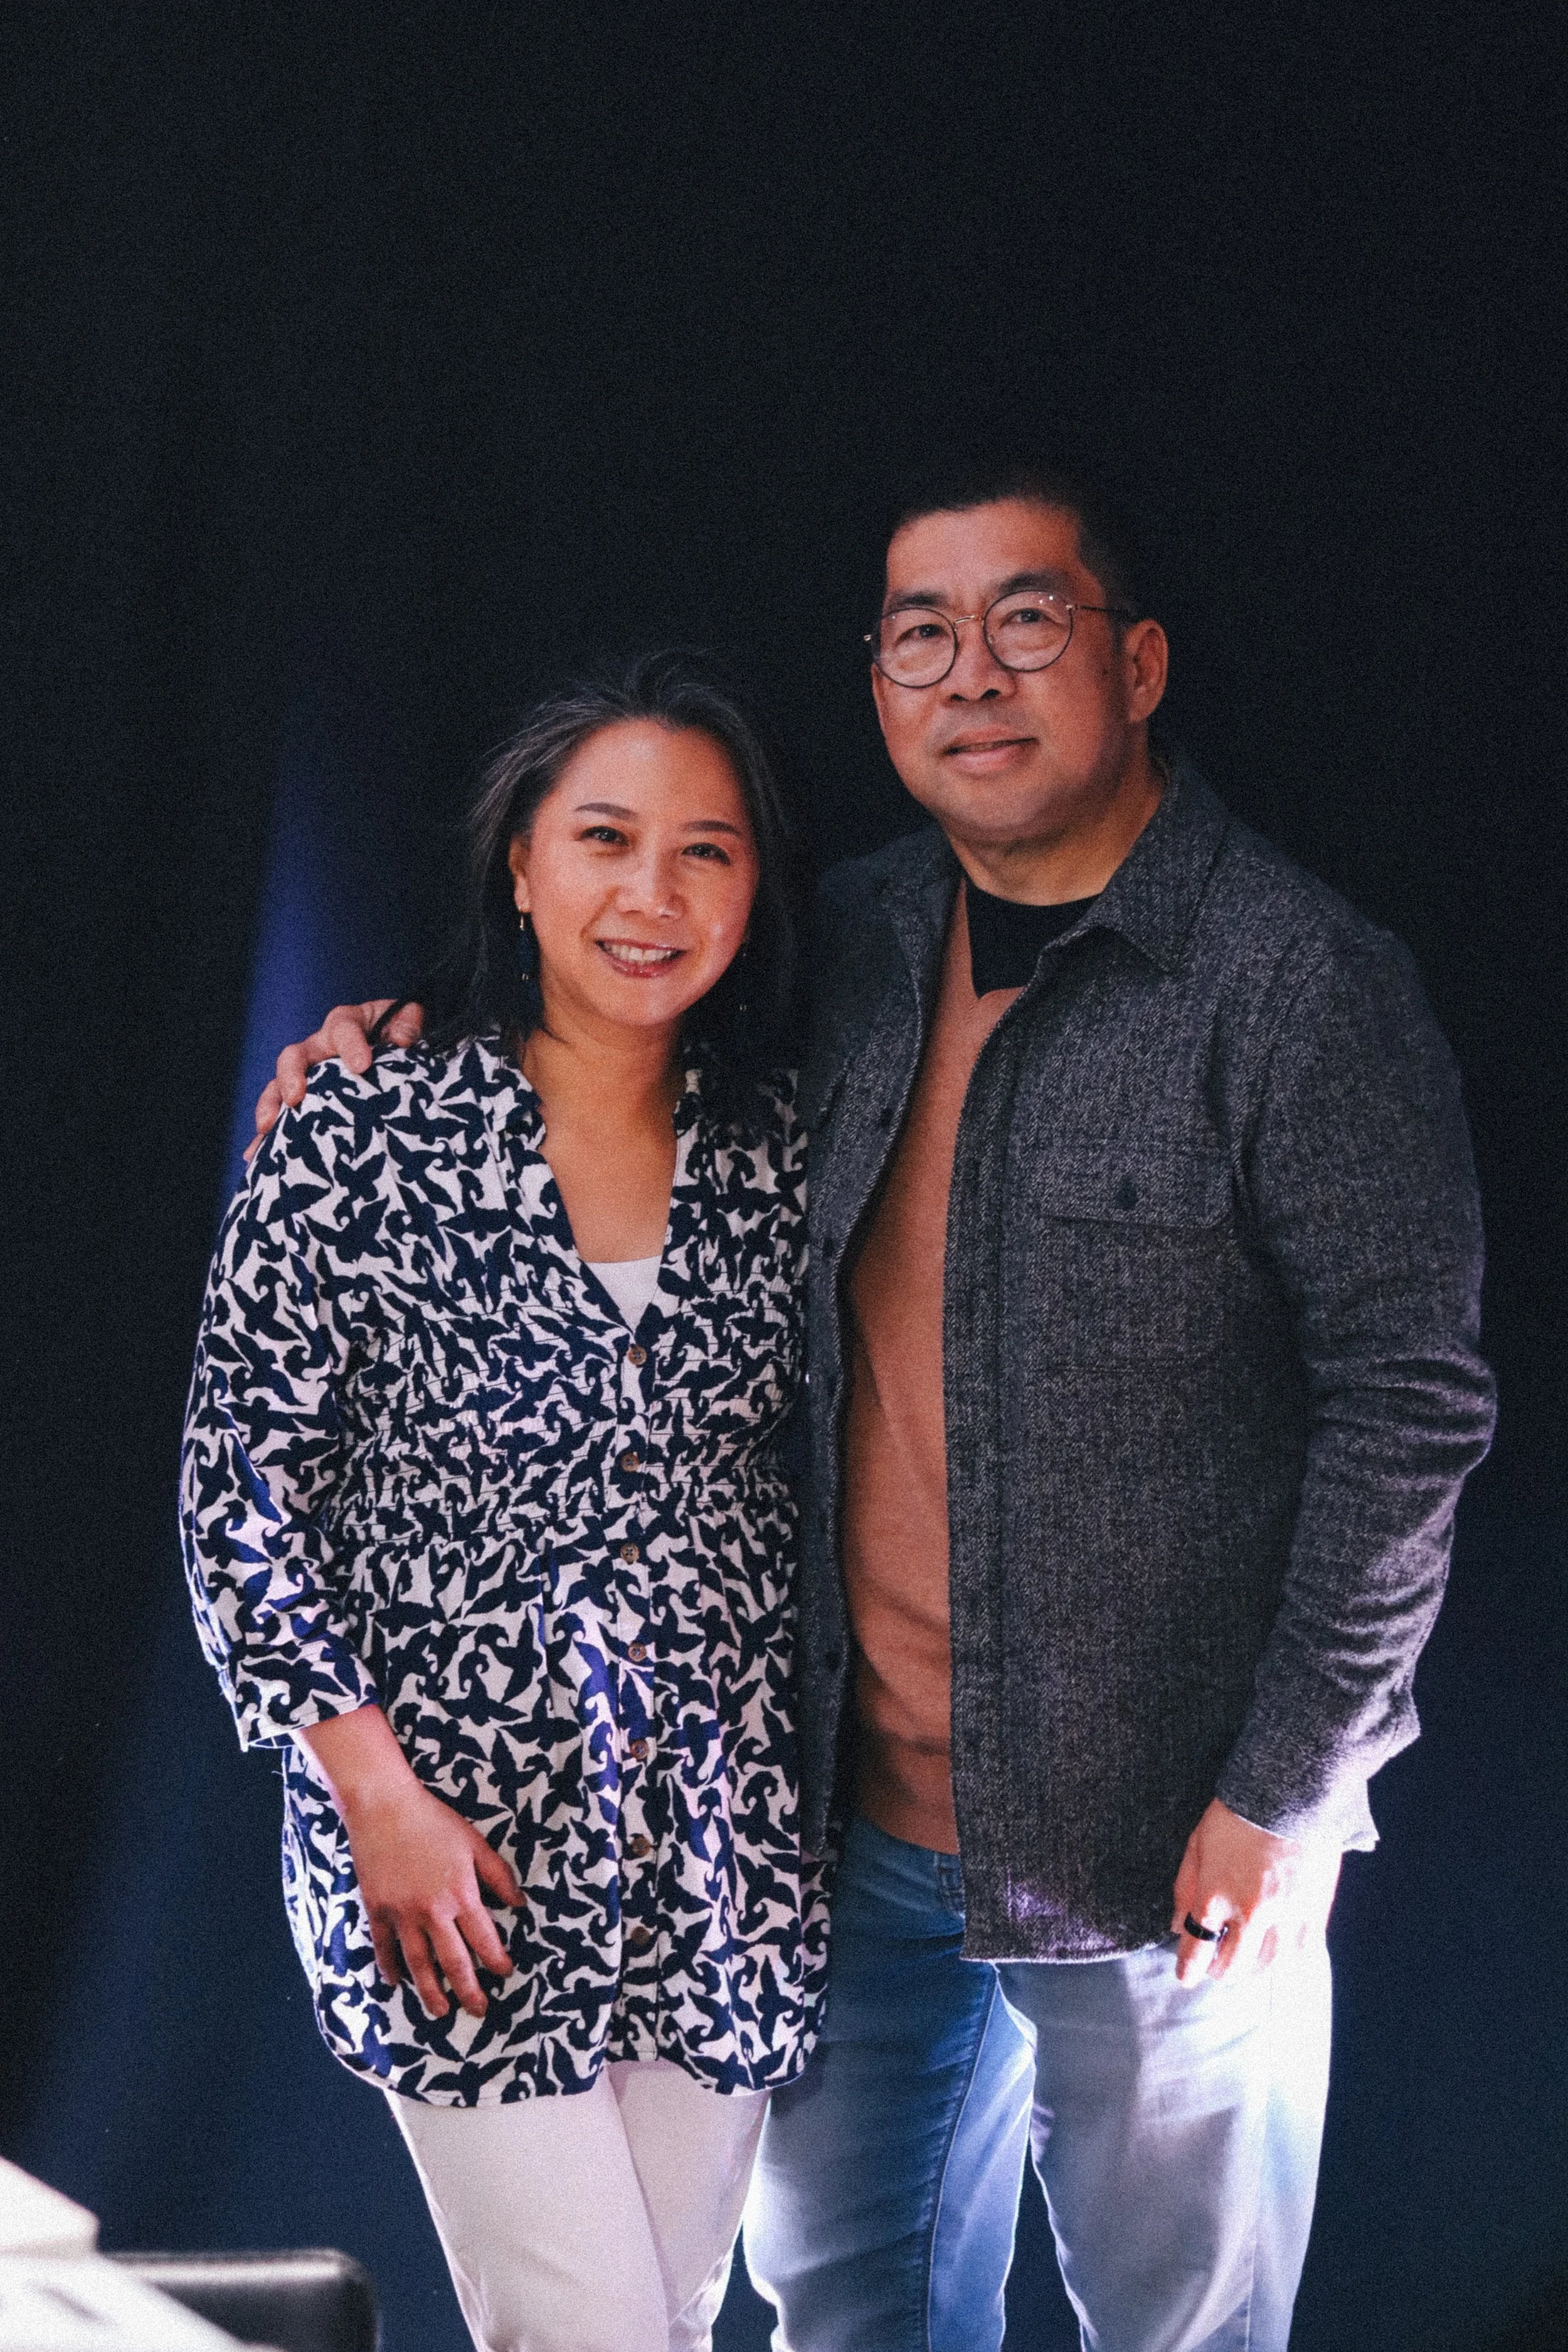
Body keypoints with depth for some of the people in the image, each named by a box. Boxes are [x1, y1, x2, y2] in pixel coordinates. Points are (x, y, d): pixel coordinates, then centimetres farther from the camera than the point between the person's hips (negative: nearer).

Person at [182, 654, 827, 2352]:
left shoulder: (771, 1155, 5)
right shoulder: (364, 1134, -8)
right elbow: (243, 1476, -7)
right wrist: (376, 1790, -12)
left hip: (719, 1838, 4)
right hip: (458, 1835, -4)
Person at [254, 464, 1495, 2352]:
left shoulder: (1299, 984, -13)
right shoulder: (853, 948, 6)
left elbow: (1410, 1402, -14)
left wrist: (1290, 1789, -15)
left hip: (1165, 1842, -5)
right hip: (864, 1808, 6)